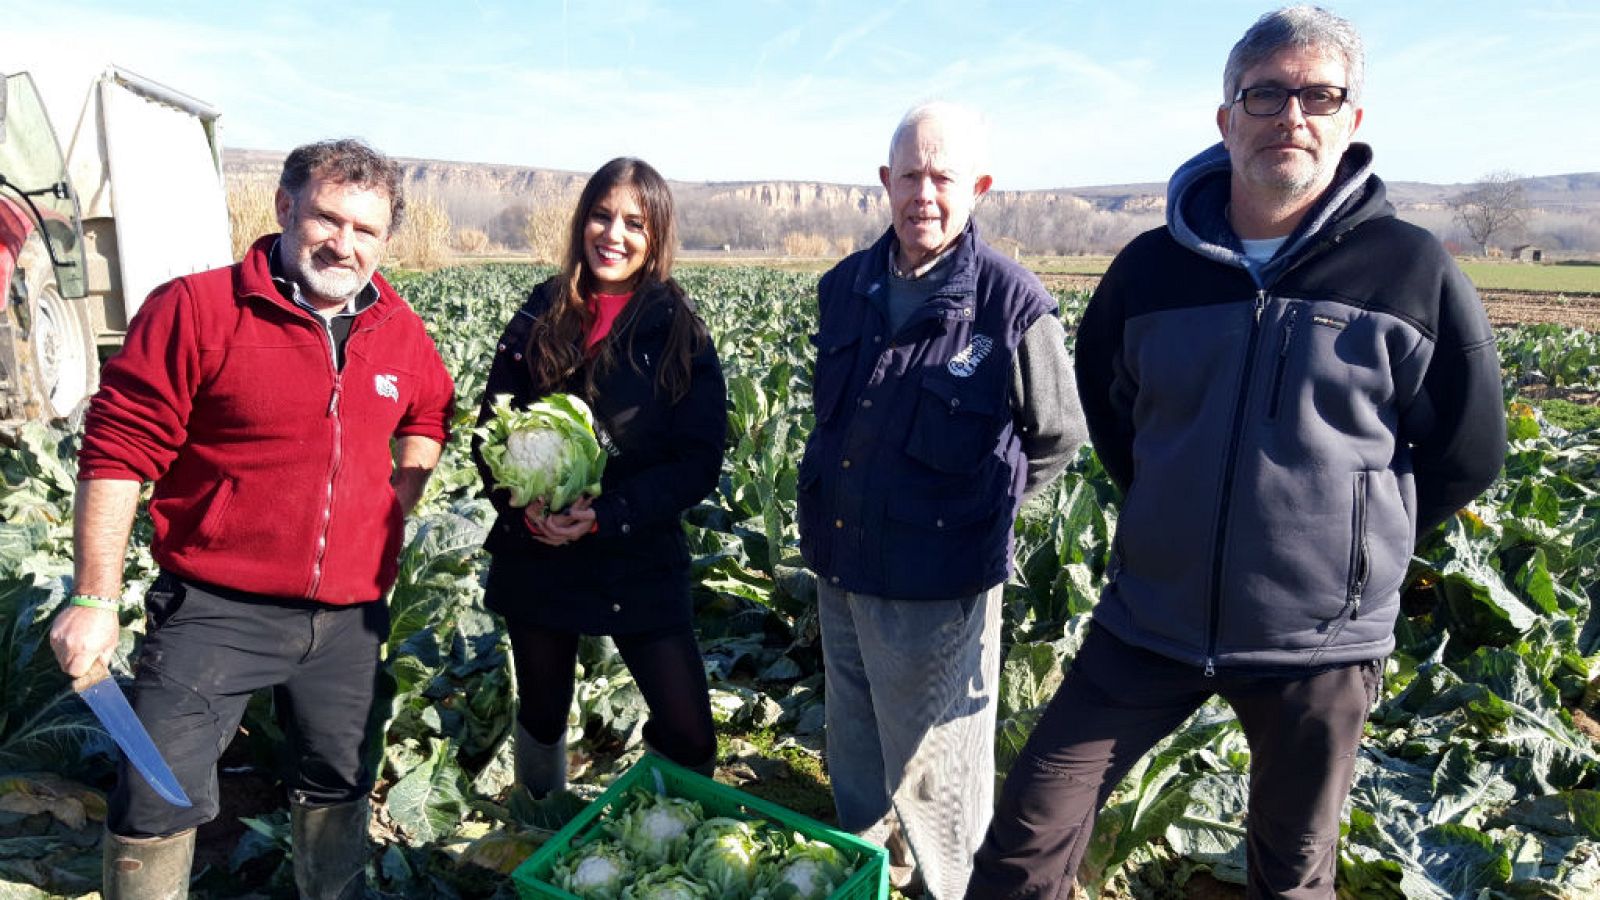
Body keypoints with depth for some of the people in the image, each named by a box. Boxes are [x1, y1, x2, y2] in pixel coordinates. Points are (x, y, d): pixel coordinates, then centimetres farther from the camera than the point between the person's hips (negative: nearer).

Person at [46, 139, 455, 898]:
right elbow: (118, 451, -11)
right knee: (159, 796, 0)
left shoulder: (400, 331, 2)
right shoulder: (194, 308, -12)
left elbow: (429, 414, 22)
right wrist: (95, 598, -13)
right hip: (216, 611, -4)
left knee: (338, 783, 19)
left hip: (349, 615, 4)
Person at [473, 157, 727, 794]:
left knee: (689, 735, -5)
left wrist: (605, 515, -20)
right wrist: (524, 505, -15)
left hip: (640, 562, -2)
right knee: (542, 713, 19)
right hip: (536, 557, 3)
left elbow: (700, 459, -9)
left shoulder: (680, 332, -4)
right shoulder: (540, 317, 3)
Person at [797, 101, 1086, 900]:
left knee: (933, 778, 12)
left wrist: (974, 509, 0)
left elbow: (1056, 439, -3)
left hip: (935, 589, -6)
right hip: (838, 568, 6)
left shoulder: (1013, 305, -17)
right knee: (854, 754, 26)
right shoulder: (843, 288, 0)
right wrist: (832, 510, 10)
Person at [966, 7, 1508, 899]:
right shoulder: (1152, 266, -3)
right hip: (1151, 623, 2)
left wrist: (1353, 542, 4)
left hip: (1322, 641, -1)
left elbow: (1468, 455, 2)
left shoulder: (1416, 273, -10)